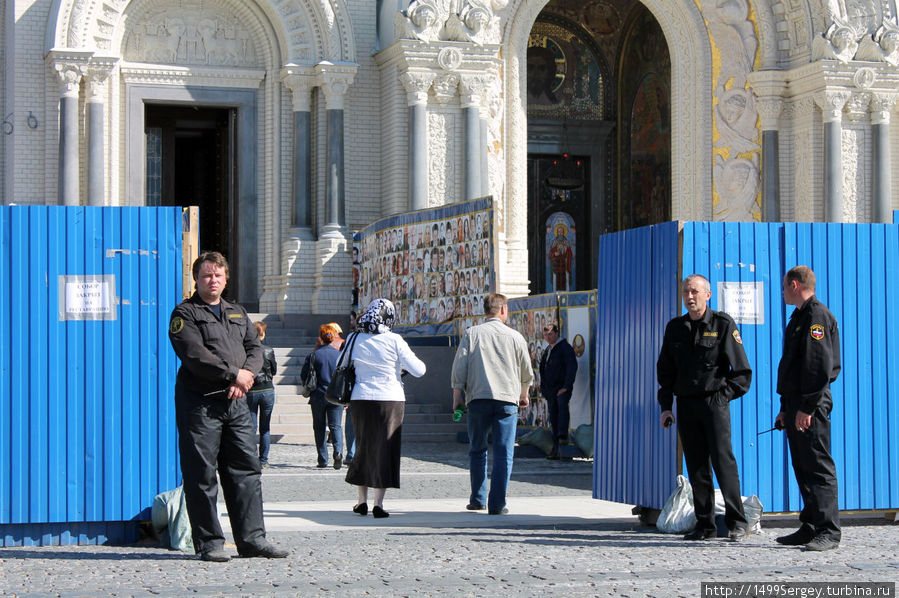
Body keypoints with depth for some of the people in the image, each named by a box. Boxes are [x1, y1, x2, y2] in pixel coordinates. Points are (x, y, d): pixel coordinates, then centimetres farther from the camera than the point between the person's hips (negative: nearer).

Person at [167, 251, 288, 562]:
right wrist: (233, 375, -14)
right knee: (202, 475, -2)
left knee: (246, 470, 4)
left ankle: (251, 537, 8)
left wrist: (247, 375, -8)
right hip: (200, 402, -6)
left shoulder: (237, 313, 21)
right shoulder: (185, 313, 0)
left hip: (236, 402, 6)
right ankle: (208, 542, 3)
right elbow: (195, 355, -13)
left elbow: (255, 347, 13)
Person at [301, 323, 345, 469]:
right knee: (335, 426, 6)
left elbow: (303, 376, -3)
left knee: (319, 427, 10)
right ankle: (338, 452, -20)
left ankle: (323, 460, 6)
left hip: (318, 396, -1)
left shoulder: (313, 355, -5)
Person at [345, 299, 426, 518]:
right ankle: (378, 503, -1)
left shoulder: (353, 339, 2)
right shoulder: (394, 341, -7)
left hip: (360, 400, 3)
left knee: (363, 448, 16)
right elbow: (418, 370, -5)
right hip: (390, 401, -3)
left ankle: (362, 501, 19)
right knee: (385, 450, 4)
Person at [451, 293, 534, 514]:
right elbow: (527, 372, 17)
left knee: (477, 450, 14)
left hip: (478, 398, 1)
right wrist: (523, 395, 33)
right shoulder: (514, 336, 8)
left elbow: (459, 367, 0)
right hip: (507, 399, -1)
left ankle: (477, 500, 16)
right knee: (503, 453, 0)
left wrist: (457, 396, 6)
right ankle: (497, 504, -5)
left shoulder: (471, 334, 6)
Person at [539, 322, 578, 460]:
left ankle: (563, 436, -47)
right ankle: (556, 451, 7)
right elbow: (543, 370, 29)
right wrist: (543, 388, 18)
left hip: (562, 388, -7)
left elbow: (572, 367, -11)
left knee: (562, 404, -35)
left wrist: (566, 387, -18)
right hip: (550, 389, 7)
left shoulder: (565, 347, -3)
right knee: (553, 419, 4)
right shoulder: (547, 350, 20)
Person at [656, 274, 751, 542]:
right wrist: (665, 406, 10)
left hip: (714, 402, -5)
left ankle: (736, 523, -3)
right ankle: (705, 525, 9)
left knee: (723, 461, -10)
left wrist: (723, 396, -9)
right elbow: (665, 369, 18)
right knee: (696, 467, 5)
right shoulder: (675, 327, 12)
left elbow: (742, 371, -1)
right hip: (685, 405, 5)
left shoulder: (723, 324, -1)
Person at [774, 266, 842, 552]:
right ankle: (811, 528, 16)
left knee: (818, 467, -9)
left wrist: (807, 407, -23)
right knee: (803, 468, 11)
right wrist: (786, 409, 21)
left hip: (811, 407, -10)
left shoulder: (818, 316, -11)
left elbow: (820, 367, -19)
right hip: (796, 406, 10)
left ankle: (828, 532, -8)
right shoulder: (799, 317, 20)